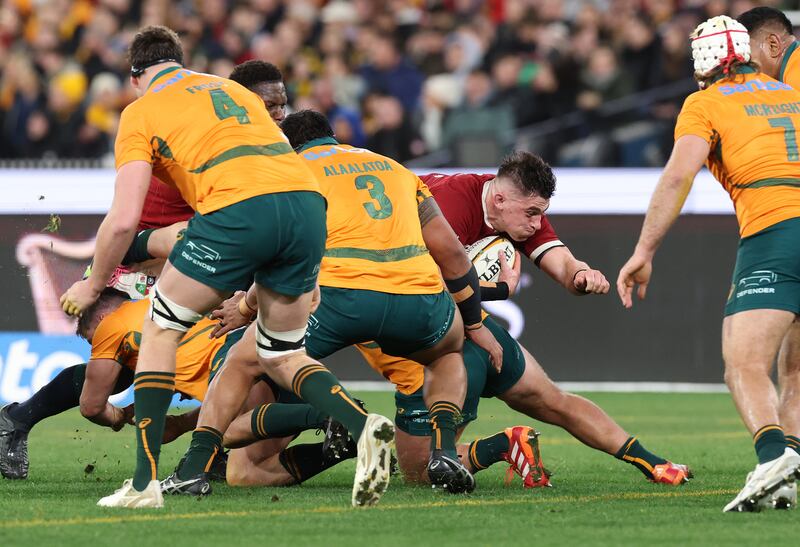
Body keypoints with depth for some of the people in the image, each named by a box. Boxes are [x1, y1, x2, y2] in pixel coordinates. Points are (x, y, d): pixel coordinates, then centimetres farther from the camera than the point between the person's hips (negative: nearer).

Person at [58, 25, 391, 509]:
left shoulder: (140, 111, 16)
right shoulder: (233, 89, 33)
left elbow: (124, 220, 6)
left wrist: (93, 286, 22)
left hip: (240, 207, -5)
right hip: (308, 201, 5)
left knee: (162, 330, 16)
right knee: (281, 356, 22)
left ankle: (146, 482, 8)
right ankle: (363, 427, -5)